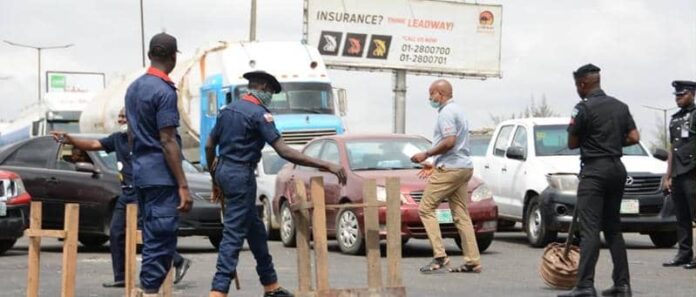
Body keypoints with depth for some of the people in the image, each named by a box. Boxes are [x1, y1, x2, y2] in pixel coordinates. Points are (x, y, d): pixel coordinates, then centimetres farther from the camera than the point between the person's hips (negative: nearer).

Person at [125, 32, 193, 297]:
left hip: (141, 173, 9)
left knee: (152, 238, 14)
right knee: (161, 240, -7)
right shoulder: (164, 91, -14)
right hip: (161, 176, -9)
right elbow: (168, 142, -18)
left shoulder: (134, 88, 13)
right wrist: (183, 186, -17)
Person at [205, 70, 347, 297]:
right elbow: (284, 152, -21)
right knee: (234, 234, -9)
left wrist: (214, 177, 28)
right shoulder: (259, 114, -14)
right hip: (241, 175, -9)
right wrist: (326, 166, -23)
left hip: (223, 170, 9)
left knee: (255, 229, 17)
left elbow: (209, 146, 15)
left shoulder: (228, 109, 11)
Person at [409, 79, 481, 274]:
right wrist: (434, 166, 23)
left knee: (426, 208, -5)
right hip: (464, 168, 10)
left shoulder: (446, 113, -11)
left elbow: (449, 142, -23)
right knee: (461, 215, 8)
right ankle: (473, 261, 5)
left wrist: (426, 155, -13)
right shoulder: (457, 110, 21)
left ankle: (440, 257, -12)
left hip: (450, 169, -10)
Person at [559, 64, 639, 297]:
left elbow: (572, 144, -4)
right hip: (617, 168, 7)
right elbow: (634, 137, 8)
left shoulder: (584, 108, -10)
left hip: (594, 169, -7)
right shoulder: (620, 107, 10)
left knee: (590, 229, -11)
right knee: (613, 228, 14)